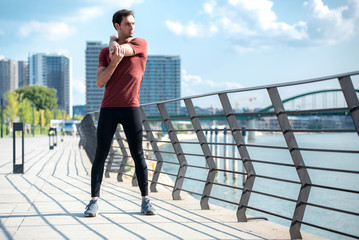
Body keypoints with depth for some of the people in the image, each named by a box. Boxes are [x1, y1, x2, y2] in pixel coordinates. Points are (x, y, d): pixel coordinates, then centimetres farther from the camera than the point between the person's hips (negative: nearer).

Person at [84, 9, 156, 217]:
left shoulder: (141, 44, 5)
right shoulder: (105, 53, 11)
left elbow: (119, 49, -14)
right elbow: (100, 82, 0)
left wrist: (114, 42, 5)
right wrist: (115, 61, -10)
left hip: (131, 108, -1)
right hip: (108, 108, 2)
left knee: (138, 155, 1)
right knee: (101, 154, -1)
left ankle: (146, 200, 9)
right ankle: (94, 201, 3)